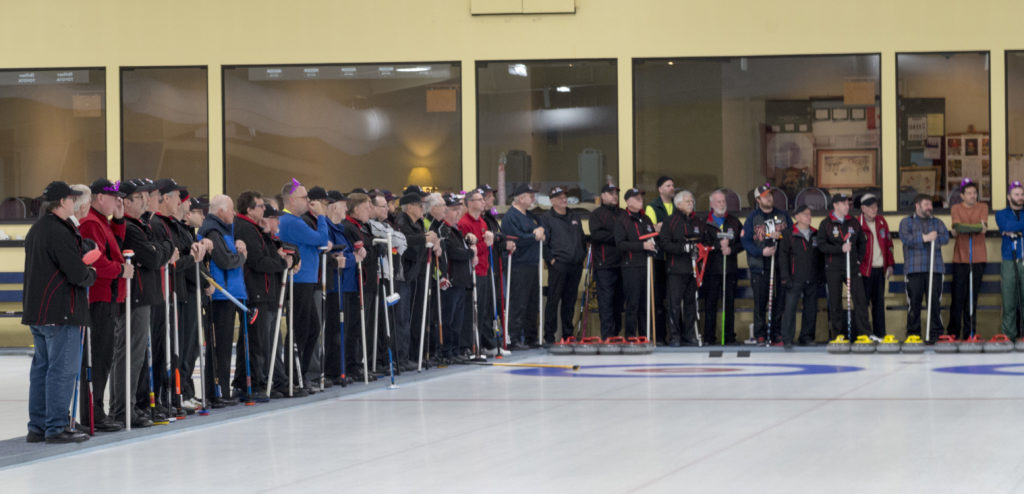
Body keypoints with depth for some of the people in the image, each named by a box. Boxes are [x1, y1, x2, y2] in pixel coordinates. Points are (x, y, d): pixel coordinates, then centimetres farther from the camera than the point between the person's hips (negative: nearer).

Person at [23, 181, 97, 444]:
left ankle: (37, 427, 17)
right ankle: (56, 428, -4)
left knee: (42, 368, 13)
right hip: (61, 313, -10)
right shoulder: (59, 232, -17)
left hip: (37, 311, 10)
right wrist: (91, 274, 2)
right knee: (62, 370, -5)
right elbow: (78, 274, -20)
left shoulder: (35, 230, 14)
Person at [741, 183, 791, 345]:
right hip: (760, 266, -2)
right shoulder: (753, 217, 4)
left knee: (780, 300, 0)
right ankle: (760, 334, 5)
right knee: (760, 301, -3)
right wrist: (761, 251, -14)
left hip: (781, 265, 2)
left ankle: (775, 334, 6)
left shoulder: (783, 215, 12)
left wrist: (781, 236, -8)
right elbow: (746, 241, 0)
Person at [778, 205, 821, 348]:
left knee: (811, 309, 6)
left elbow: (820, 257, 18)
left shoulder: (815, 234, 13)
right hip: (795, 280, -5)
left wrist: (820, 277, 12)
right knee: (790, 308, -10)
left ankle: (806, 337, 16)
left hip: (812, 281, 5)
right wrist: (785, 277, -10)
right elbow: (783, 256, -3)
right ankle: (787, 339, -7)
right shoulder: (788, 235, 0)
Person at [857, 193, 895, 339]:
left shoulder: (881, 222, 10)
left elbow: (888, 243, 16)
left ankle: (880, 333, 13)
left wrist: (890, 264, 12)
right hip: (864, 270, -5)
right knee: (863, 301, -3)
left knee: (879, 302, 9)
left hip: (880, 269, 6)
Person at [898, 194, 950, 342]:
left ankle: (936, 333, 1)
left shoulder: (937, 223, 20)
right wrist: (924, 238, -15)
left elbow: (946, 237, 3)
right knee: (914, 301, -4)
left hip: (935, 268, 2)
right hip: (914, 268, -2)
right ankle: (913, 333, 2)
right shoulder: (906, 222, 11)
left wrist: (933, 238, -13)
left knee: (935, 301, -3)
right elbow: (905, 237, -8)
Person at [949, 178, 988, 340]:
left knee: (973, 296, 2)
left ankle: (969, 332, 7)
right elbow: (957, 227, -10)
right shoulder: (956, 208, 6)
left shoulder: (983, 207, 10)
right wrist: (977, 228, -22)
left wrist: (964, 229, -22)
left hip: (978, 258, 1)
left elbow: (983, 227, -6)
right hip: (960, 258, -1)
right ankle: (953, 332, 3)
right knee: (958, 296, -3)